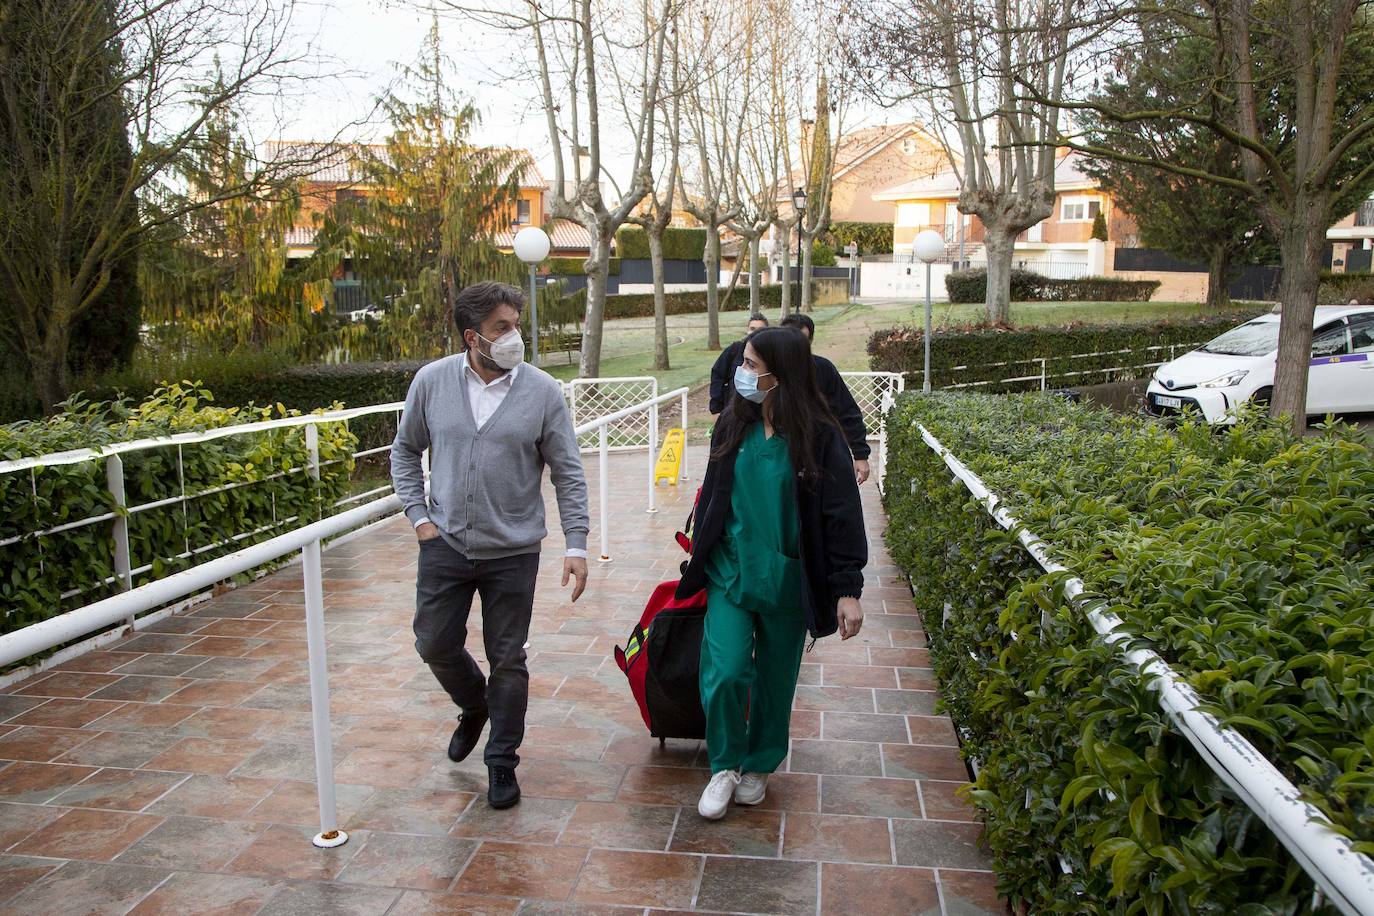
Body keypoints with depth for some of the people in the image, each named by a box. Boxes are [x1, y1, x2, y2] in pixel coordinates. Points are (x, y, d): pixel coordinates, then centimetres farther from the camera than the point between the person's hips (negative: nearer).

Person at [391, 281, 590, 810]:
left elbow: (568, 474, -4)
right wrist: (418, 516, 2)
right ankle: (474, 707, 43)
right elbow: (405, 451, 10)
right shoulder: (432, 381, -3)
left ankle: (502, 763, 25)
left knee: (508, 660, 7)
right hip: (445, 544, 2)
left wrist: (576, 545, -9)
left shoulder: (542, 391, -9)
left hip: (512, 552, -2)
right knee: (435, 643, 11)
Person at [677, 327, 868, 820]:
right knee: (723, 673, -8)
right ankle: (725, 766, 16)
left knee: (776, 679, 13)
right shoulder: (733, 424, -1)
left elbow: (843, 515, -9)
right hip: (730, 574, 2)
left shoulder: (818, 436, -12)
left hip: (786, 581, -2)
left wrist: (848, 589, -12)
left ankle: (759, 766, 36)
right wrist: (701, 560, 16)